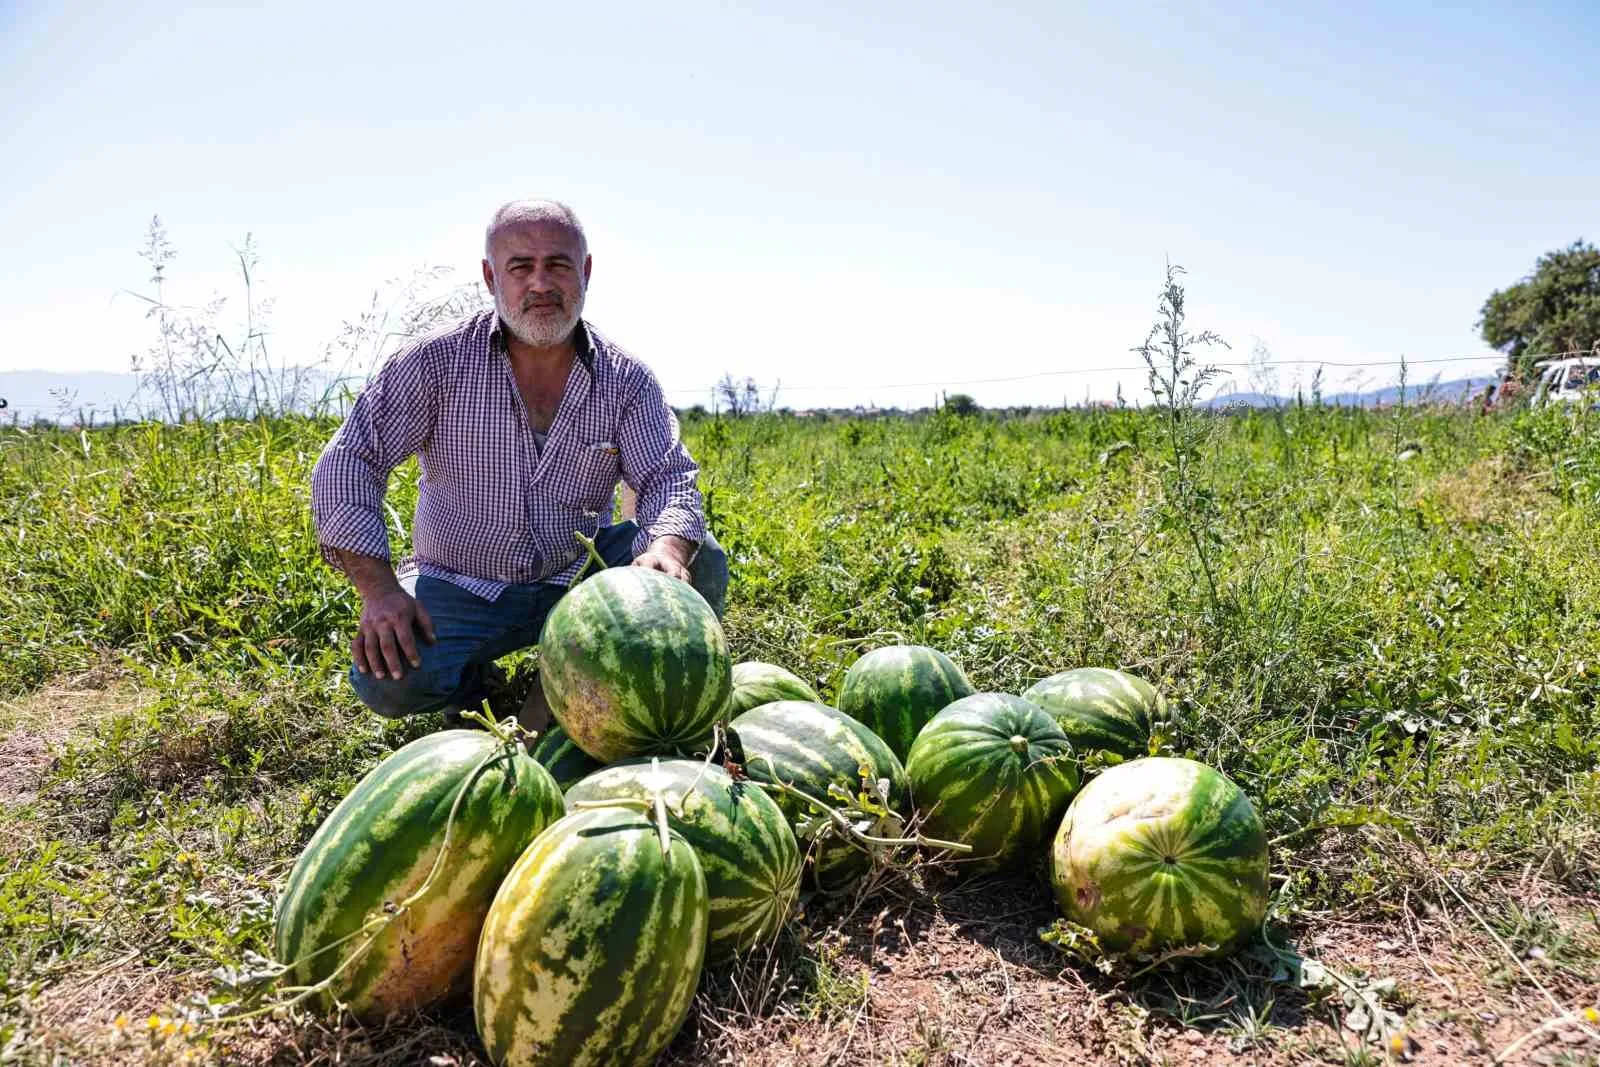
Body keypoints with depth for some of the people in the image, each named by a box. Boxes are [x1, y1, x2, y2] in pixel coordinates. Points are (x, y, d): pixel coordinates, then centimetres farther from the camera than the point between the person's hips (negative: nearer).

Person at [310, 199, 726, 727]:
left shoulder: (627, 380, -4)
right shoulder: (437, 361, -9)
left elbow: (669, 479, -11)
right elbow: (347, 463, -10)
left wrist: (667, 549, -37)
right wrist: (379, 588, -23)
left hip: (578, 578, 2)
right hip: (460, 584, -1)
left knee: (700, 562, -21)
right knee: (387, 680, -27)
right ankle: (476, 682, 9)